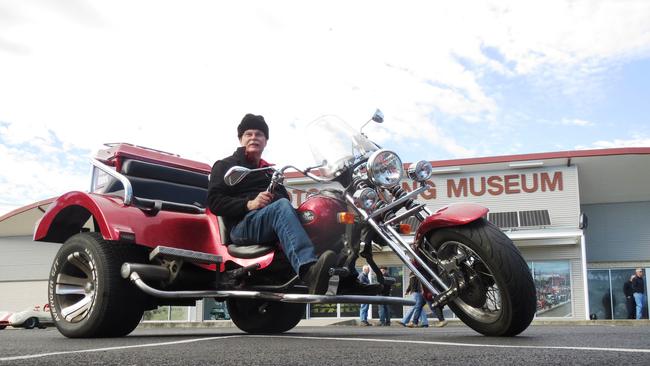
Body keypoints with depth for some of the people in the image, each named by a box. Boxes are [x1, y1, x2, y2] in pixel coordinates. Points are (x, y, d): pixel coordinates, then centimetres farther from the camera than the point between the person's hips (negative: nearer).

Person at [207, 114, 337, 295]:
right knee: (281, 206, -38)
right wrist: (249, 204, -13)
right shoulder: (225, 165, 19)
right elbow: (214, 201, 3)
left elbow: (285, 196, 25)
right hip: (244, 224, -5)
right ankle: (309, 271, -61)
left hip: (274, 217, 5)